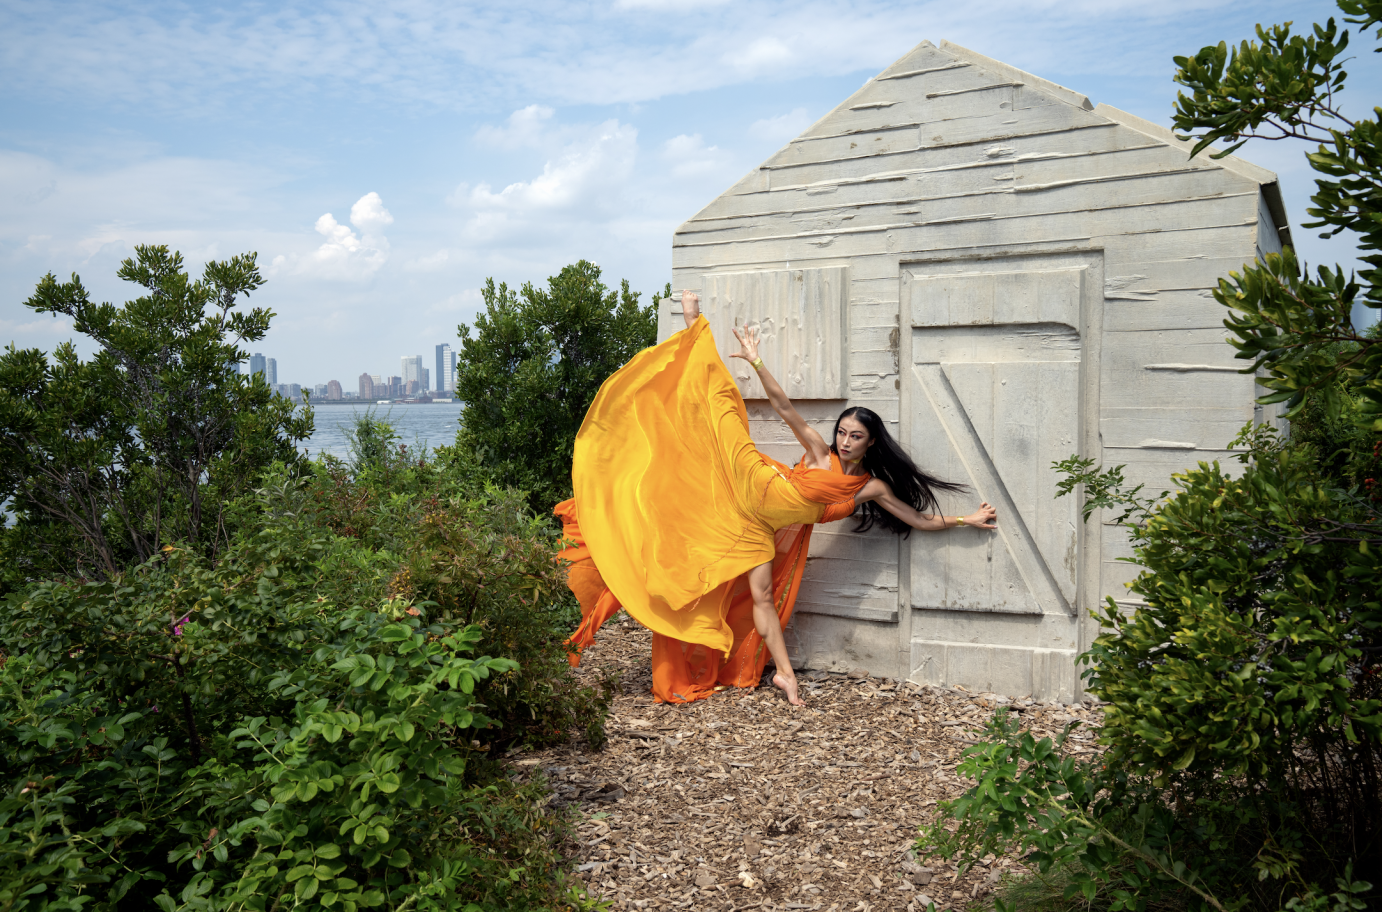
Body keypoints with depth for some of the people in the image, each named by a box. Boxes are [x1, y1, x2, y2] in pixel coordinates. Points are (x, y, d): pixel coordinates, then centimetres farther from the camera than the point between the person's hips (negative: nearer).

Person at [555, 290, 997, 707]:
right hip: (747, 483, -3)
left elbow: (918, 519, 5)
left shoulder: (872, 487, 0)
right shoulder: (820, 453, -8)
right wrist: (756, 360, -21)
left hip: (760, 529, 3)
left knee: (762, 596, 3)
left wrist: (965, 520, 1)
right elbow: (782, 406, -13)